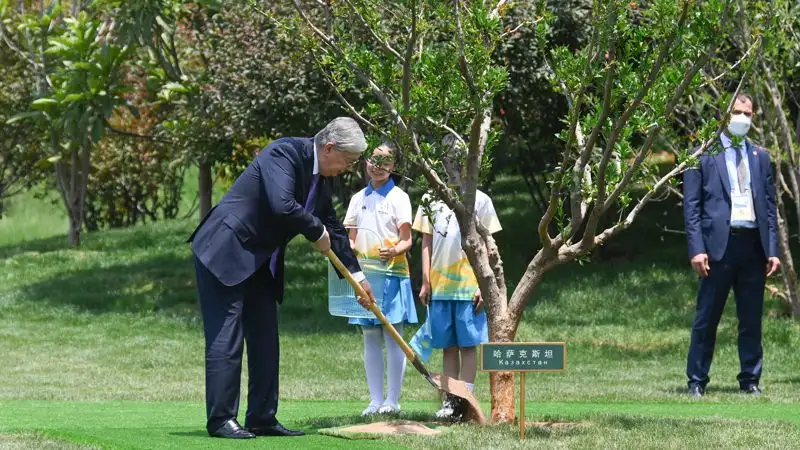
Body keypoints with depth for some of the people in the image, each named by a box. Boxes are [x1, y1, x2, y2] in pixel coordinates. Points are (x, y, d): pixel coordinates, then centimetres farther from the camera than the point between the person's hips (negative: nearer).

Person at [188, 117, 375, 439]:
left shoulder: (322, 178, 9)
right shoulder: (284, 153, -19)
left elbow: (333, 226, 22)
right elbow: (283, 206, -32)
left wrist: (356, 273, 25)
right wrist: (317, 232, -16)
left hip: (260, 263, 9)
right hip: (224, 253, -9)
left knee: (265, 339, 8)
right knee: (227, 337, -9)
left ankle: (262, 419, 13)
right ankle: (220, 420, -6)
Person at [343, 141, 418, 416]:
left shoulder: (398, 197, 0)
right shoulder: (359, 199, 14)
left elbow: (407, 240, -3)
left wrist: (395, 250, -24)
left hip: (392, 273, -5)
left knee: (392, 337, -3)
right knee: (370, 338, 5)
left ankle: (392, 400, 0)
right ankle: (375, 400, 8)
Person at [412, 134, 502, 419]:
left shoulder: (480, 200, 4)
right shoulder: (432, 200, 11)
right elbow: (426, 243, 11)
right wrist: (425, 282, 4)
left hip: (469, 287, -3)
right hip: (440, 286, 3)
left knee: (468, 344, -3)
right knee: (448, 346, 6)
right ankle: (449, 401, 8)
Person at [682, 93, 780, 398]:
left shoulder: (760, 157, 15)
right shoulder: (703, 154, 3)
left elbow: (770, 205, 14)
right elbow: (691, 206, -1)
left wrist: (773, 249, 6)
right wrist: (697, 249, -10)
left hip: (753, 245, 4)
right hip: (719, 244, -4)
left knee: (752, 319, 7)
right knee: (707, 318, 1)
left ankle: (750, 380, 14)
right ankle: (697, 381, 7)